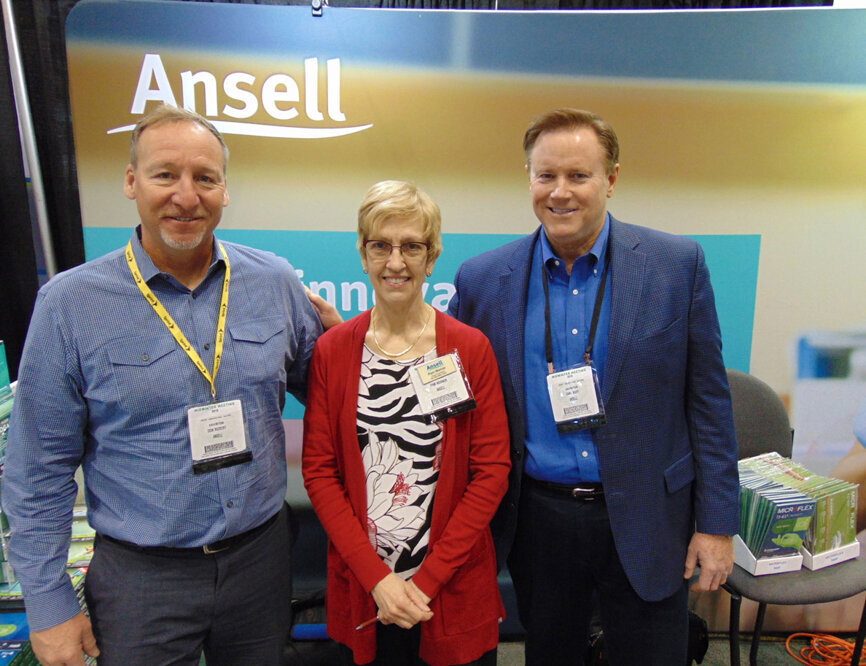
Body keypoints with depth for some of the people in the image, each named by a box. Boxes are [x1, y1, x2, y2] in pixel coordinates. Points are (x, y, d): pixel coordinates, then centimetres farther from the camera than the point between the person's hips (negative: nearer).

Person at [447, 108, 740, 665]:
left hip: (645, 520, 0)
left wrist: (717, 523, -3)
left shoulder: (678, 264, -7)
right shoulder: (483, 279, -5)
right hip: (537, 519, 1)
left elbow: (709, 400, -3)